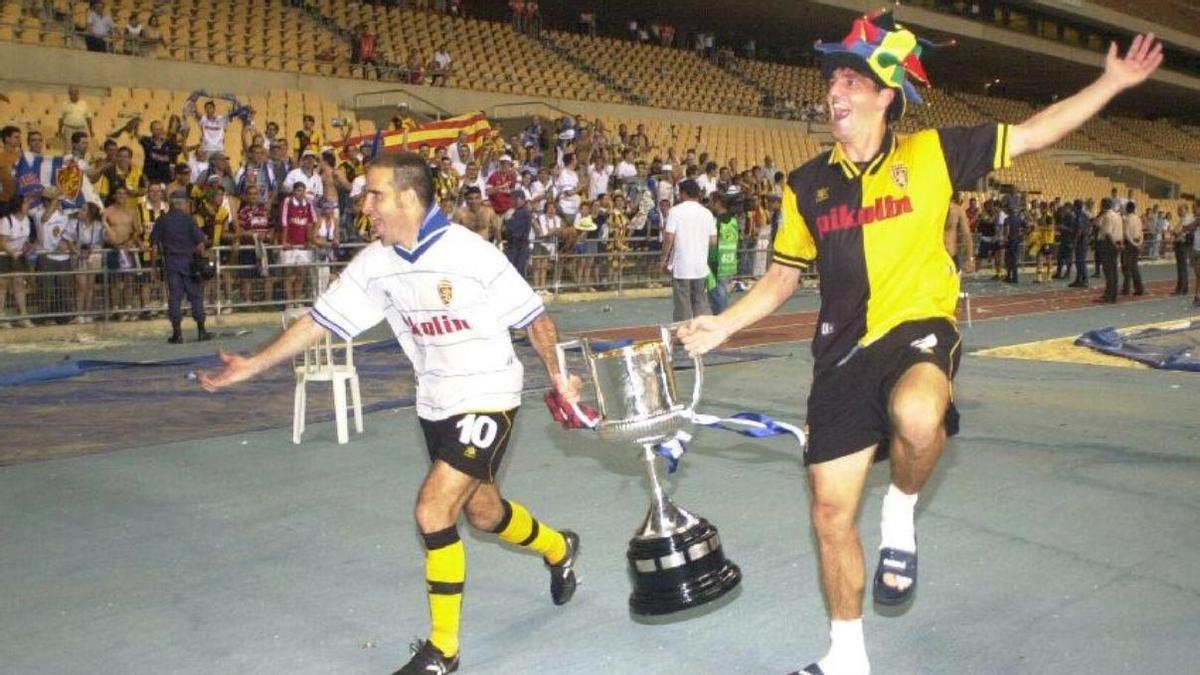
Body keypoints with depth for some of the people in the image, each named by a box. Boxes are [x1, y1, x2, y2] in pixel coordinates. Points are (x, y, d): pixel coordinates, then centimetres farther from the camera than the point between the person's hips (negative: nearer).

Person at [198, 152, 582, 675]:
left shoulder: (472, 254, -20)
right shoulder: (375, 264, -4)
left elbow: (534, 317, -11)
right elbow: (321, 320, 1)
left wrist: (558, 376, -12)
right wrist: (254, 364, -1)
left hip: (487, 399, -6)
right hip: (435, 403, 6)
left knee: (433, 511, -15)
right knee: (481, 512, 19)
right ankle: (558, 549, 51)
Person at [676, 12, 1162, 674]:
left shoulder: (930, 153, 0)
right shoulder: (806, 185, 6)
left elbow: (1033, 133, 7)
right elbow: (783, 276, 14)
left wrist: (1113, 81, 2)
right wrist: (722, 325, 2)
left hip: (919, 329, -3)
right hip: (844, 351, 3)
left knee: (917, 415, -40)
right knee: (830, 511, 5)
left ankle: (900, 512, -4)